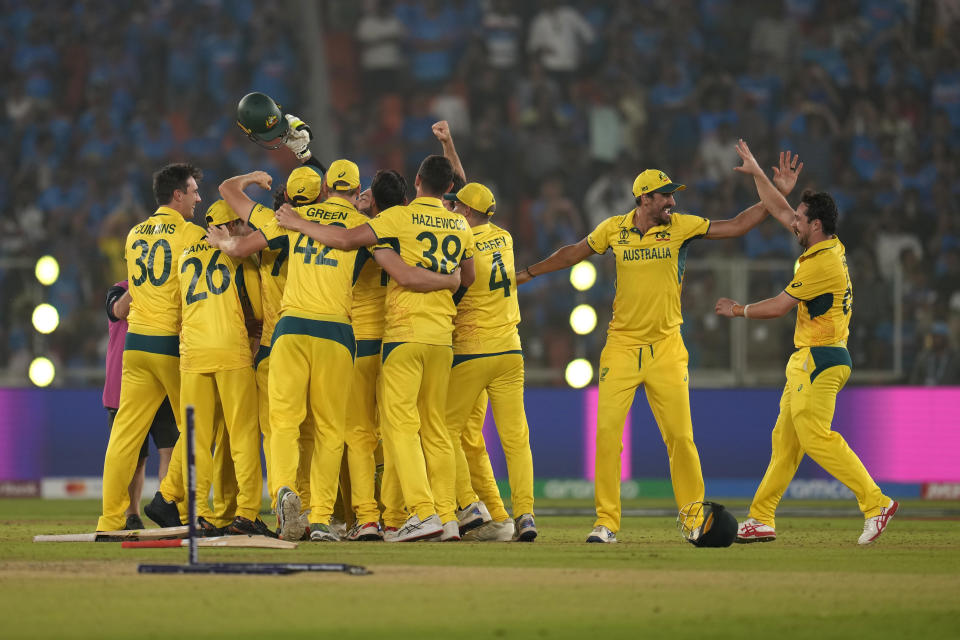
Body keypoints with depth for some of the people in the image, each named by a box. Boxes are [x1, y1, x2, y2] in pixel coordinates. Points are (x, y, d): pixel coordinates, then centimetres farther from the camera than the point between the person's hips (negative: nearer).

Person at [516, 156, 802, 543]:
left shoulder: (681, 227, 0)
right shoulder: (614, 229, 2)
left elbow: (735, 226, 0)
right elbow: (575, 253, 17)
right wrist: (528, 274, 24)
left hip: (666, 348, 0)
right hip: (621, 347, 0)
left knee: (680, 436, -2)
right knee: (607, 431, -6)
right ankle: (606, 522, 0)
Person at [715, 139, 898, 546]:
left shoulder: (822, 263, -17)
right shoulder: (831, 248, 11)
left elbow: (779, 307, -11)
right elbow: (781, 211, 23)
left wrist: (739, 310, 4)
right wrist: (757, 173, 27)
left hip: (818, 360, -10)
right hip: (808, 360, 10)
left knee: (816, 438, -16)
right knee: (785, 439, 10)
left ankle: (876, 503, -19)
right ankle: (761, 519, 12)